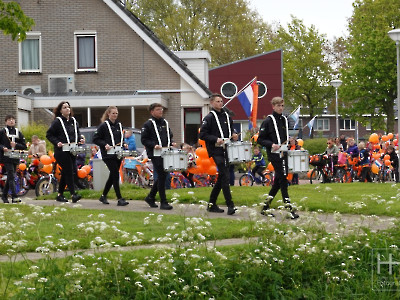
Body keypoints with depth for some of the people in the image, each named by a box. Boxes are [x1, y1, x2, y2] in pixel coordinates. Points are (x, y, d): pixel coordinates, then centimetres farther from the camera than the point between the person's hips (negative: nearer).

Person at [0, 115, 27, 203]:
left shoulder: (18, 133, 12)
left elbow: (24, 146, 10)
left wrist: (16, 145, -8)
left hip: (15, 158, 4)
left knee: (10, 177, 10)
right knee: (11, 176, -15)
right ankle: (14, 196, -21)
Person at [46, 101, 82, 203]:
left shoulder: (74, 121, 15)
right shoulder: (57, 121, -5)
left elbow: (77, 134, 25)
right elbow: (49, 134, -3)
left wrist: (77, 142, 6)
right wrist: (57, 142, -16)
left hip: (72, 151, 7)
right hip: (61, 151, -7)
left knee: (65, 173, 11)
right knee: (69, 172, -14)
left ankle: (60, 195, 20)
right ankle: (73, 194, -17)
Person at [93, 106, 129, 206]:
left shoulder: (119, 125, 13)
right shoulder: (104, 126, -5)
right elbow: (95, 139, -5)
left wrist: (123, 144, 5)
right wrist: (105, 145, -18)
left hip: (118, 154, 7)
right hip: (108, 155, -7)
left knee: (112, 176, 11)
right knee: (115, 175, -12)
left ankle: (103, 196, 25)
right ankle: (120, 199, -12)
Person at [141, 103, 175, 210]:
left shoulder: (165, 123, 17)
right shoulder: (148, 124, -3)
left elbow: (170, 136, 27)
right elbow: (144, 140, -5)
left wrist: (171, 143, 6)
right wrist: (154, 145, -19)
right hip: (155, 154, -7)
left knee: (162, 176, 10)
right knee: (161, 176, -9)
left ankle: (150, 197, 27)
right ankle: (163, 202, -6)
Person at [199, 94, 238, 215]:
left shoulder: (226, 116, 16)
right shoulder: (209, 117, -5)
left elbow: (231, 129, 29)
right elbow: (202, 135, -9)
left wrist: (233, 135, 7)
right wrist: (216, 139, -21)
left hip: (226, 150, 7)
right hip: (216, 151, -7)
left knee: (221, 178, 11)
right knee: (225, 176, -14)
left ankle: (212, 204, 20)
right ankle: (230, 205, -14)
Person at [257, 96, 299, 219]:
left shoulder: (284, 120, 15)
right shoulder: (268, 121, -5)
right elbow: (260, 140, -6)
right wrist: (271, 145, -20)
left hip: (283, 154, 7)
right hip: (274, 155, -7)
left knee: (278, 182, 8)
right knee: (282, 180, -12)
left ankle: (265, 208, 18)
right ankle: (290, 209, -13)